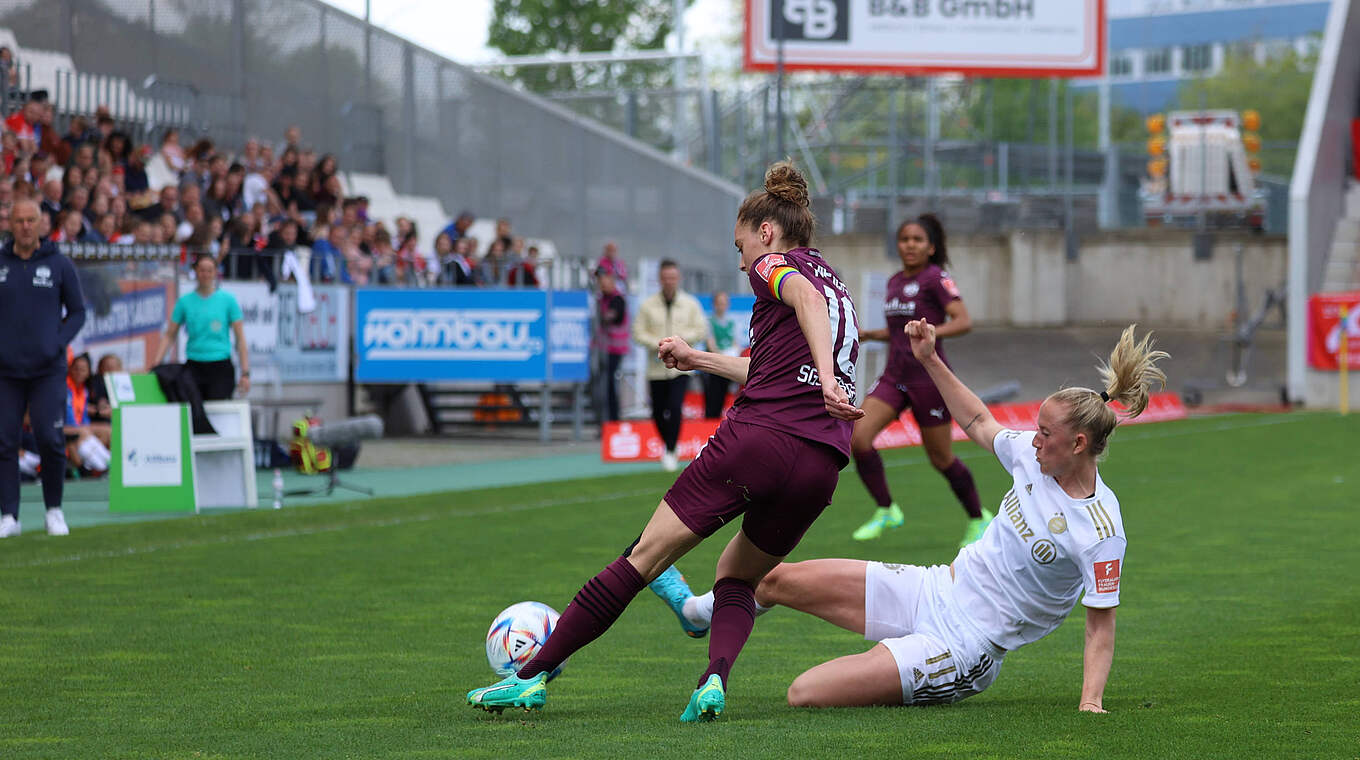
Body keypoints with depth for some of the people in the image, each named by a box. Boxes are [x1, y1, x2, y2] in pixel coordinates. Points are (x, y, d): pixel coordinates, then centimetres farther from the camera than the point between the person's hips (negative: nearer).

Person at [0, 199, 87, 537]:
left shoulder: (59, 264, 1)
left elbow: (77, 312, 7)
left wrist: (59, 343, -7)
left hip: (48, 370, -2)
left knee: (50, 440, -8)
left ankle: (54, 510, 9)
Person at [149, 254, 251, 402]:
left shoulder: (228, 299, 3)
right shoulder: (184, 301, 7)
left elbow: (240, 338, 3)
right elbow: (170, 335, 9)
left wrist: (245, 373, -3)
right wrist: (156, 361, -5)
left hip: (221, 367, -1)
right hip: (194, 366, 1)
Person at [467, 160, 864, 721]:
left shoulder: (775, 265, 7)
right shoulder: (833, 280, 30)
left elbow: (806, 299, -18)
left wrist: (825, 375, -31)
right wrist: (700, 359, 49)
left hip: (757, 438, -7)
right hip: (820, 465, 7)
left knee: (645, 557, -1)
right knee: (737, 577, 21)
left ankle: (534, 675, 2)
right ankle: (715, 680, -10)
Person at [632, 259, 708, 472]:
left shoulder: (690, 304, 4)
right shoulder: (647, 305, 2)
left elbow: (701, 330, 5)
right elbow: (638, 332, 2)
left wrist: (680, 339, -11)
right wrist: (658, 344, -14)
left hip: (681, 367, -1)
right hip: (657, 367, 1)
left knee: (675, 407, -17)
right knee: (658, 412, 6)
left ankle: (671, 452, -8)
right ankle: (667, 444, 33)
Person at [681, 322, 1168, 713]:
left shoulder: (1101, 532, -24)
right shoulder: (1034, 455, -3)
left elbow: (1101, 624, -17)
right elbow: (979, 424, 16)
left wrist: (1091, 703, -27)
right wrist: (930, 360, 12)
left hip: (964, 648, -7)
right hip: (934, 590, 7)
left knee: (805, 695, -18)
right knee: (779, 580, 12)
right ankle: (703, 613, 45)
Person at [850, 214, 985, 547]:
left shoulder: (936, 278, -9)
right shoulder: (895, 283, 12)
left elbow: (963, 321, -20)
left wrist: (931, 333, -36)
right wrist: (868, 335, 11)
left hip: (928, 377, -6)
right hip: (894, 378, 6)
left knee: (941, 458, 3)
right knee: (858, 438, -13)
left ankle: (978, 519, 24)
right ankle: (886, 511, 2)